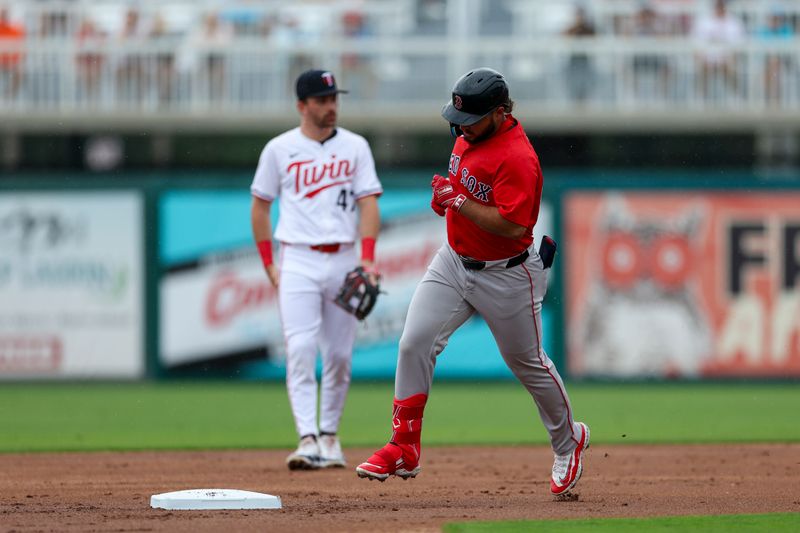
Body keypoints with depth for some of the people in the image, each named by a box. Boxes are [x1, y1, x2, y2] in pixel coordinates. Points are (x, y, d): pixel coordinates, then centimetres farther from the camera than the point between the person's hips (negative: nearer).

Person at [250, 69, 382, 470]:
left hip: (343, 260, 2)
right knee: (300, 348, -14)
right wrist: (268, 264, 3)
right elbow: (260, 206, 10)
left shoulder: (355, 147, 6)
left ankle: (330, 434, 19)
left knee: (340, 354, 5)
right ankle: (307, 439, -20)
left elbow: (368, 203, -1)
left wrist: (368, 259, -13)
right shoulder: (280, 149, 3)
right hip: (298, 261, -2)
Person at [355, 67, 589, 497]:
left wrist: (459, 202, -28)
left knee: (527, 362, 9)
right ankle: (404, 449, -3)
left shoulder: (517, 156, -26)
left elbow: (512, 225, -32)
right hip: (453, 262, 7)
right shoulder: (469, 135, 2)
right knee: (414, 344, -8)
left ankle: (568, 441, 33)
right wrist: (444, 193, 0)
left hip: (505, 275, -7)